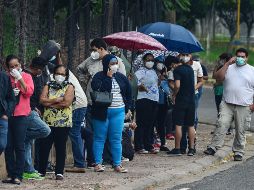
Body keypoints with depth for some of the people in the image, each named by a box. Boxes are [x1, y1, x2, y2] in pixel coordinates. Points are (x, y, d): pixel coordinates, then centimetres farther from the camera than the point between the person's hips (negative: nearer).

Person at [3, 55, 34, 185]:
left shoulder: (26, 76, 6)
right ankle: (10, 174, 7)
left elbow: (29, 91, -8)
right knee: (8, 146, 1)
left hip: (21, 115, -2)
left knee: (19, 146, -4)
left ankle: (18, 175, -3)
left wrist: (19, 78, -10)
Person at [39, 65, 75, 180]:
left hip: (63, 123, -2)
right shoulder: (48, 86, 13)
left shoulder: (69, 87, 4)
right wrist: (57, 100, -11)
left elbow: (67, 102, -12)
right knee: (44, 146, 0)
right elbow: (42, 100, -3)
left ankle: (59, 172, 5)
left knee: (60, 148, 0)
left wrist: (49, 103, -5)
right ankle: (41, 171, 9)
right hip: (48, 121, 2)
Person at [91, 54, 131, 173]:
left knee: (116, 139, 4)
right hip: (102, 112, -4)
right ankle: (98, 163, 6)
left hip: (118, 112, 4)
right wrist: (108, 77, -20)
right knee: (99, 138, 1)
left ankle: (117, 164, 6)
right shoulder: (99, 77, -4)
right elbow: (97, 89, -24)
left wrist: (127, 107, 12)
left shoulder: (121, 77, 11)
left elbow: (129, 92, 20)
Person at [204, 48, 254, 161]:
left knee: (240, 130, 4)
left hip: (243, 106, 0)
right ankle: (213, 147, -12)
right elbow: (218, 77, -4)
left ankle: (238, 152, 12)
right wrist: (228, 63, -9)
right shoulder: (229, 68, 11)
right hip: (227, 104, 1)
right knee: (222, 125, -13)